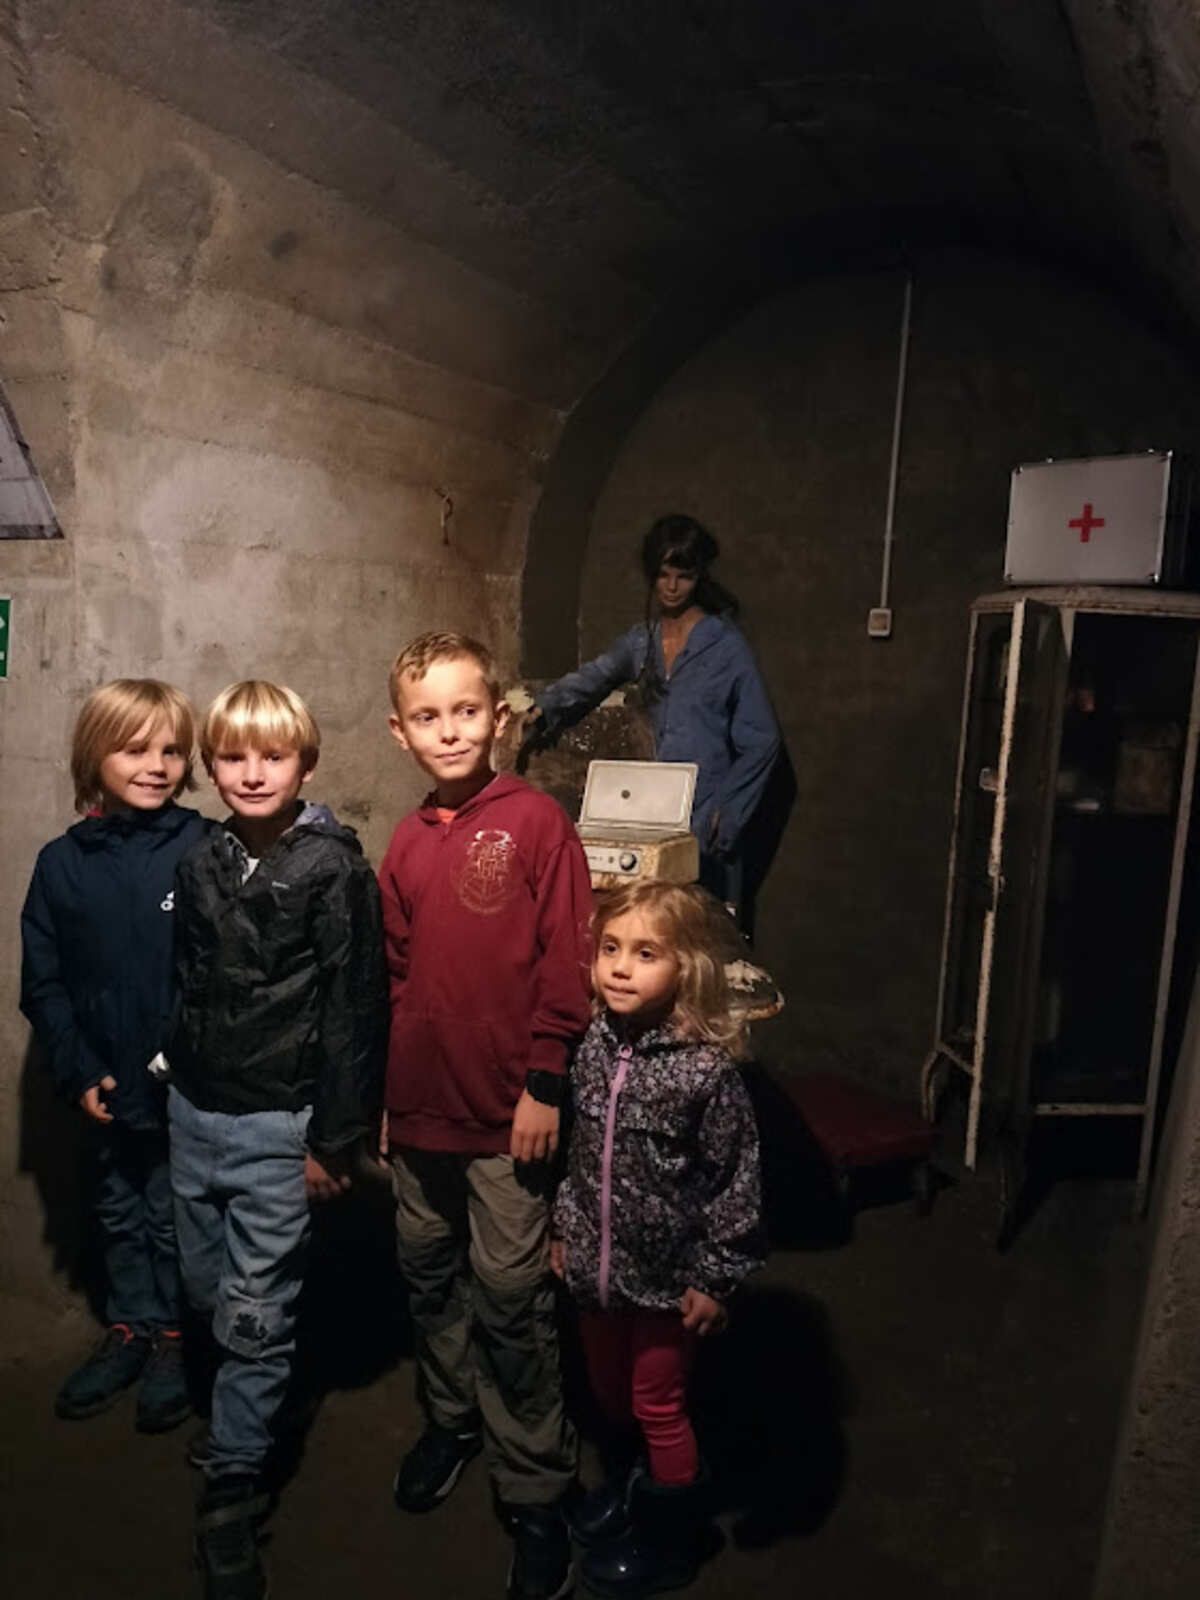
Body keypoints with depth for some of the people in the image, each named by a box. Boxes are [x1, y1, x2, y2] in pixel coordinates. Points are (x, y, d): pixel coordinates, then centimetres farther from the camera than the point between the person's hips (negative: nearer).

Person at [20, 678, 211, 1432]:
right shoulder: (62, 863, -2)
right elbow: (42, 983, 3)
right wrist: (78, 1072, -4)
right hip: (110, 1087, 4)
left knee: (173, 1216, 12)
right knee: (119, 1214, 21)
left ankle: (174, 1341, 34)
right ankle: (129, 1333, 41)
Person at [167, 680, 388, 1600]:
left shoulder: (334, 868, -13)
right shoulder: (203, 864, 4)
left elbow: (356, 1009, -13)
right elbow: (189, 983, 13)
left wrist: (337, 1139, -12)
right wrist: (178, 1082, 15)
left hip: (278, 1123, -5)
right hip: (196, 1110, 6)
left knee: (254, 1314, 4)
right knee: (206, 1293, 18)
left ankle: (233, 1487, 24)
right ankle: (247, 1418, 43)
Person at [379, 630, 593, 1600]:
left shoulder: (535, 821, -11)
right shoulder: (407, 844, 4)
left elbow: (567, 960, -12)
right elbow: (398, 974, 11)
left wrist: (544, 1082, -12)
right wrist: (387, 1092, 13)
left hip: (507, 1109, -5)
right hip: (422, 1106, 5)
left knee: (509, 1296, 5)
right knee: (430, 1275, 20)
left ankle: (535, 1490, 24)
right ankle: (451, 1420, 44)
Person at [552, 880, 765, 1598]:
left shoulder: (707, 1068, -24)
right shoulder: (595, 1045, -8)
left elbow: (737, 1179, -17)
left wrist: (718, 1278, -13)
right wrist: (566, 1229, 11)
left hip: (668, 1275, -5)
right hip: (597, 1264, 5)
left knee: (658, 1405, 14)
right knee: (609, 1391, 25)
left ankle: (672, 1538, 39)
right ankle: (625, 1487, 53)